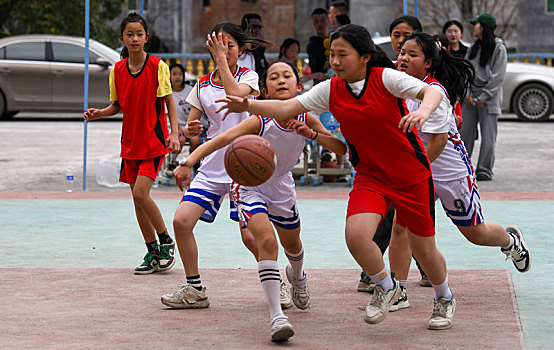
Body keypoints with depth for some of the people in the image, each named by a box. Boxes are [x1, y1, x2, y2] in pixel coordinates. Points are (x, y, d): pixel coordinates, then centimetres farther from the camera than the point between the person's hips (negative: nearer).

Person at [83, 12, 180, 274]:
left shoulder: (157, 66, -8)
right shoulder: (117, 71, 4)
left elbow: (168, 102, -5)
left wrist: (174, 133, -16)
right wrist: (99, 113, -5)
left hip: (154, 141, -5)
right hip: (130, 142, 5)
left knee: (140, 193, -17)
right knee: (137, 199, 6)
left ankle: (167, 242, 2)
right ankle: (153, 253, 17)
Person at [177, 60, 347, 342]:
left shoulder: (306, 119, -17)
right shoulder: (260, 121, -31)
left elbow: (343, 148, -14)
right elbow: (222, 139, -43)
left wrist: (312, 134, -33)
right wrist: (189, 161, -60)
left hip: (281, 186, 5)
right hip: (250, 187, -5)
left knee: (293, 245, 25)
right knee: (267, 240, -28)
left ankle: (298, 276, 62)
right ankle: (276, 316, -28)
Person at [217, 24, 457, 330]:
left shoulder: (386, 78, -16)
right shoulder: (330, 90, -3)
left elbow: (432, 92, -26)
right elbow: (286, 108, -5)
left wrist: (423, 110, -48)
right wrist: (248, 105, -20)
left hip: (412, 176, -3)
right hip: (370, 176, 3)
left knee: (423, 249, 5)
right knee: (356, 235, -22)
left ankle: (444, 298, 38)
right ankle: (385, 287, 8)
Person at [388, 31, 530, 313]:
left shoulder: (433, 91, -24)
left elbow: (439, 139, -25)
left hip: (452, 173, -7)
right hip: (418, 170, 7)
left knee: (476, 234, 11)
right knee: (401, 225, -11)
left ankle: (511, 240, 45)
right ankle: (397, 293, -7)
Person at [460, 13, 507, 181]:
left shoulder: (499, 48, -5)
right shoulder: (473, 47, 14)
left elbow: (498, 76, -8)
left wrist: (483, 97, -12)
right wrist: (468, 93, -4)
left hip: (489, 96, -5)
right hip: (471, 96, 6)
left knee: (488, 134, -3)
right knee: (465, 131, 3)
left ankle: (485, 170, 3)